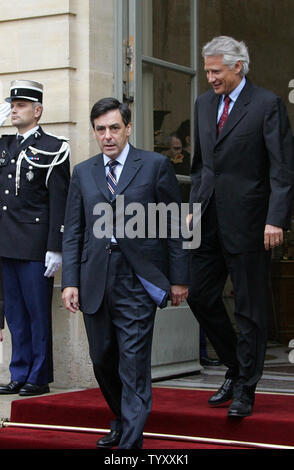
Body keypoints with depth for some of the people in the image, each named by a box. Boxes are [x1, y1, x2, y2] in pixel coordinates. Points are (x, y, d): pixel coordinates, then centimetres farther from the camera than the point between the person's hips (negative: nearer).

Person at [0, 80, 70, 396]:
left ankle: (39, 378, 9)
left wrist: (55, 248, -14)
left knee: (38, 312, 1)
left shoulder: (53, 148, -3)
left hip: (35, 246, -6)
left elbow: (59, 202, -7)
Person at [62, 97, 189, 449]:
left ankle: (131, 441, 0)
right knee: (102, 360, 11)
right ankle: (121, 421, 33)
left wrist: (179, 277, -1)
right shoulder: (82, 173, 12)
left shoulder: (155, 166, 2)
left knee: (134, 364, -6)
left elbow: (174, 224, 2)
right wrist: (70, 282, 2)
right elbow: (73, 233, 11)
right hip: (95, 281, 4)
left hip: (138, 279, -4)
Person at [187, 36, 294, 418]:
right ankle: (236, 368, 27)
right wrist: (195, 207, 12)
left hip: (247, 224, -6)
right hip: (210, 221, 7)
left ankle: (244, 390, 12)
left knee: (250, 307, 1)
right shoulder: (204, 104, 12)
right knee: (200, 296, 8)